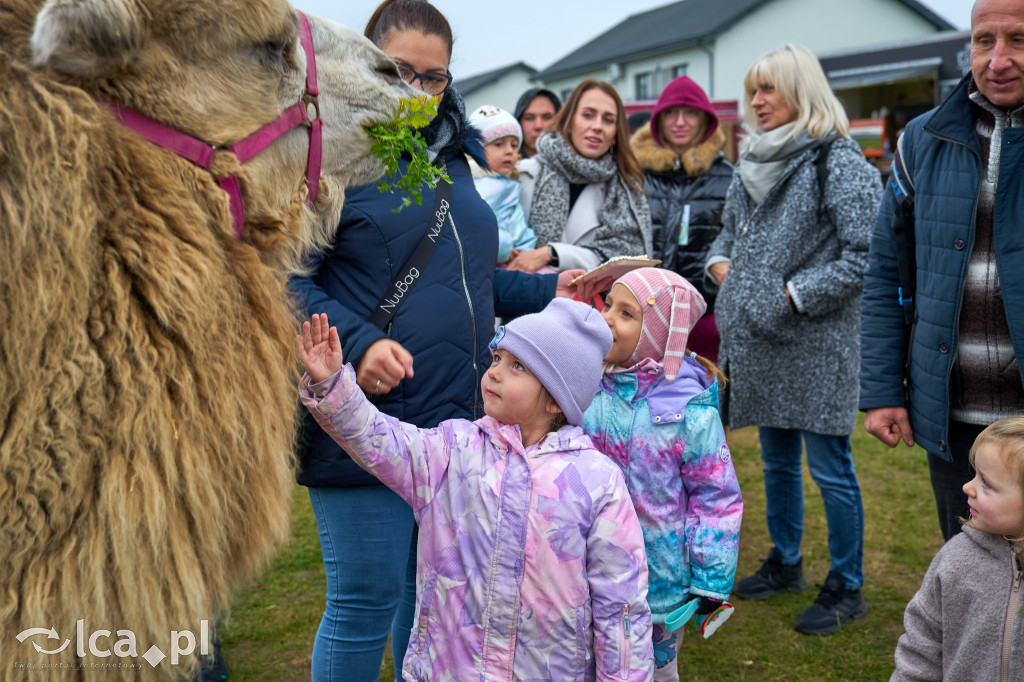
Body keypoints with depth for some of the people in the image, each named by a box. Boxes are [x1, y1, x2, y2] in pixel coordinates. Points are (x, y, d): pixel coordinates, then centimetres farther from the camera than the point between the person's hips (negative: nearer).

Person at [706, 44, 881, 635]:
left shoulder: (837, 160, -10)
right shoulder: (755, 163, 13)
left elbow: (865, 253, -17)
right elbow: (730, 232, 25)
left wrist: (794, 293, -16)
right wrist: (720, 263, 4)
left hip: (817, 341, -7)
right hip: (761, 342, 8)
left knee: (830, 468, 1)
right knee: (778, 461, 18)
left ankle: (846, 589, 16)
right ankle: (785, 564, 34)